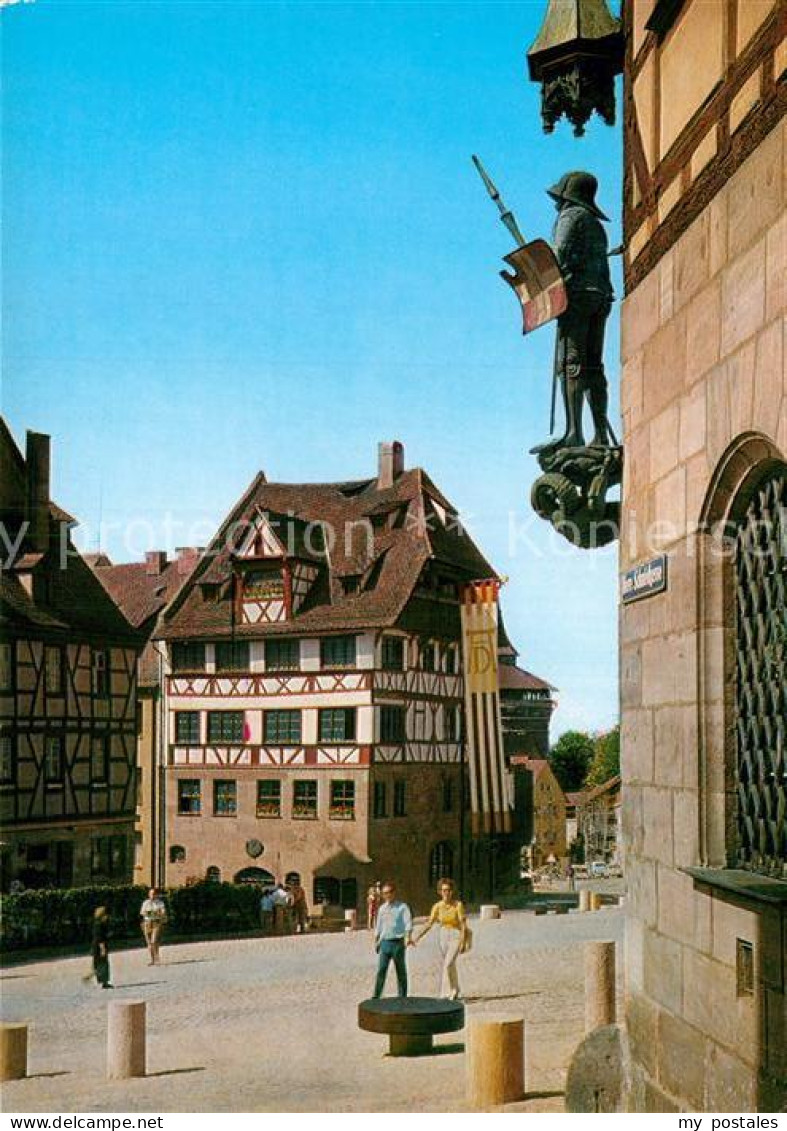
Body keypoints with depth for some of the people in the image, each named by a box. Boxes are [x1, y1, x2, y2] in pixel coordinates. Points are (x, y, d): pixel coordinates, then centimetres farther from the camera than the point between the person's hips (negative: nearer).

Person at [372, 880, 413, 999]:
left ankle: (402, 997, 14)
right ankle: (376, 997, -1)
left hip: (398, 942, -3)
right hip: (385, 942, 4)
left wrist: (409, 937, -29)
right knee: (381, 971, -2)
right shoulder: (382, 908, 12)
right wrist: (376, 941, 20)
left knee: (401, 971, 5)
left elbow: (408, 922, -15)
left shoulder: (402, 907, -3)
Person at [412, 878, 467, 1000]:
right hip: (443, 937, 5)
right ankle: (454, 990, 40)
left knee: (447, 965, -18)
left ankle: (443, 995, -14)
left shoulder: (458, 904, -16)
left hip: (456, 937, -5)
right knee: (450, 966, 18)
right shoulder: (438, 906, -5)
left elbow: (464, 925, -15)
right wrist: (417, 938, -14)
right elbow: (429, 924, -5)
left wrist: (463, 943, -20)